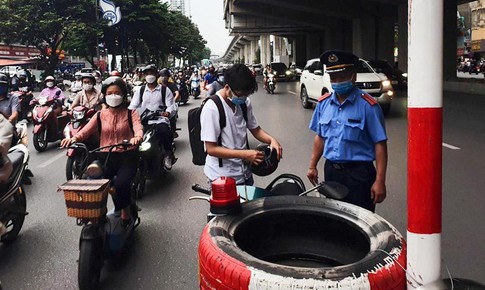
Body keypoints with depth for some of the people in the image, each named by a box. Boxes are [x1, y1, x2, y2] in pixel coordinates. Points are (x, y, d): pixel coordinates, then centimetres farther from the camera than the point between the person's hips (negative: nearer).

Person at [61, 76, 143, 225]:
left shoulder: (130, 114, 7)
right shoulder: (100, 115, 13)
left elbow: (138, 128, -13)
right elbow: (86, 130, -2)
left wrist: (137, 137, -38)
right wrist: (73, 138, -24)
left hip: (127, 156, -2)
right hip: (106, 157, 3)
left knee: (121, 183, -29)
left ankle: (125, 211, 2)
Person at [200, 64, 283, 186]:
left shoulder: (245, 102, -2)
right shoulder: (211, 108, -21)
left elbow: (255, 129, 12)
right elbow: (211, 149, -20)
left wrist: (272, 140, -8)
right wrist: (244, 154, -27)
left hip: (245, 173, 6)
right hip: (222, 177, -6)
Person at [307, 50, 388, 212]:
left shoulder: (367, 105, -12)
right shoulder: (323, 103, 5)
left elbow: (380, 144, -12)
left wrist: (380, 181, -16)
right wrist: (312, 166, 12)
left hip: (359, 173, -5)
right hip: (330, 170, 5)